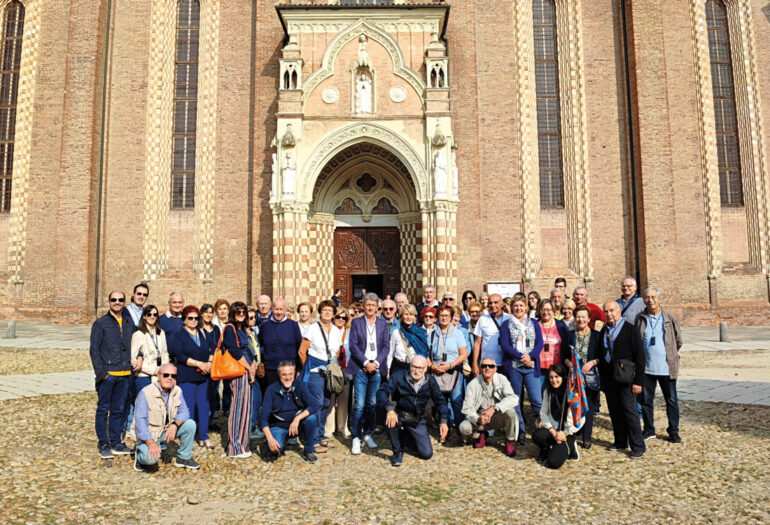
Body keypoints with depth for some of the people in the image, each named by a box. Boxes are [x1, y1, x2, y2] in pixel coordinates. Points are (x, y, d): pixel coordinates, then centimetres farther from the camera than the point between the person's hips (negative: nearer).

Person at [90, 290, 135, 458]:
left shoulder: (129, 323, 11)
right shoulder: (101, 323, -2)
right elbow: (94, 349, -5)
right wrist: (100, 372, -11)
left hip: (124, 375, 4)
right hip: (107, 375, -4)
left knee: (119, 410, 12)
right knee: (103, 410, 4)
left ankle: (116, 442, 21)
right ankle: (103, 444, 14)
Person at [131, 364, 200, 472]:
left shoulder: (177, 390, -2)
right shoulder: (145, 393, -19)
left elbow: (184, 411, -5)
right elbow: (140, 420, -25)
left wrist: (175, 425, -27)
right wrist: (150, 443, -33)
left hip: (168, 431, 6)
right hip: (148, 435, -5)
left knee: (190, 424, -16)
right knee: (151, 458, -32)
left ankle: (184, 458, 3)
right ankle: (141, 455, 6)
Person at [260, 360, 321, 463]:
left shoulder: (300, 386, -8)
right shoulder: (271, 390, -11)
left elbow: (315, 405, -19)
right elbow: (263, 416, -13)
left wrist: (297, 418, -32)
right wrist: (270, 438, -25)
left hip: (297, 424, 2)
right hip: (278, 426, -1)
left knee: (312, 418, -28)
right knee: (275, 448, -30)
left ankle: (308, 451, -6)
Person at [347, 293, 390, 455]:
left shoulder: (383, 323, 11)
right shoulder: (356, 323, 5)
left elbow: (386, 346, 5)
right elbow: (353, 345, -2)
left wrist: (376, 363, -8)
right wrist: (366, 362, -11)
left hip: (377, 368, 2)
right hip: (360, 368, -2)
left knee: (372, 403, 6)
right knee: (359, 404, -6)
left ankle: (368, 434, 20)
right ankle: (356, 438, 2)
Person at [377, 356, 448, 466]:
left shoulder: (430, 381, -7)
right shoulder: (398, 379, -15)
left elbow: (440, 401, 3)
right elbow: (382, 392, -25)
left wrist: (443, 421, -8)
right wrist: (390, 409, -43)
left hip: (417, 421, 2)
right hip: (399, 416, -2)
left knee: (427, 454, -7)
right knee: (390, 419, -37)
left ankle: (410, 437, 27)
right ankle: (397, 451, -11)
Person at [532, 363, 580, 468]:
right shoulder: (548, 391, 5)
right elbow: (543, 413, 3)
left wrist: (565, 433, -13)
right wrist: (552, 431, -12)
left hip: (568, 431, -3)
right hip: (552, 427, 4)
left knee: (554, 462, -20)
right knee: (536, 436, -31)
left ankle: (569, 447, 12)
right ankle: (545, 450, 6)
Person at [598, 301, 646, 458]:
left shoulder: (629, 329, -6)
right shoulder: (603, 331, 10)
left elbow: (639, 356, -8)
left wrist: (638, 381, -13)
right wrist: (602, 379, 12)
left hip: (625, 379, -5)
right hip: (608, 379, 6)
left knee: (630, 411, -4)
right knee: (615, 412, 11)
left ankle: (638, 446, 5)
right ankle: (620, 442, 23)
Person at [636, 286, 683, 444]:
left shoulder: (669, 318, 0)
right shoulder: (640, 319, 1)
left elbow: (678, 341, 10)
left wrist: (670, 355, 13)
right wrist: (642, 356, 8)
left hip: (667, 367, -1)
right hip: (646, 367, 1)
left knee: (672, 400, 8)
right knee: (646, 400, 9)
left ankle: (673, 432, 20)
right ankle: (649, 430, 23)